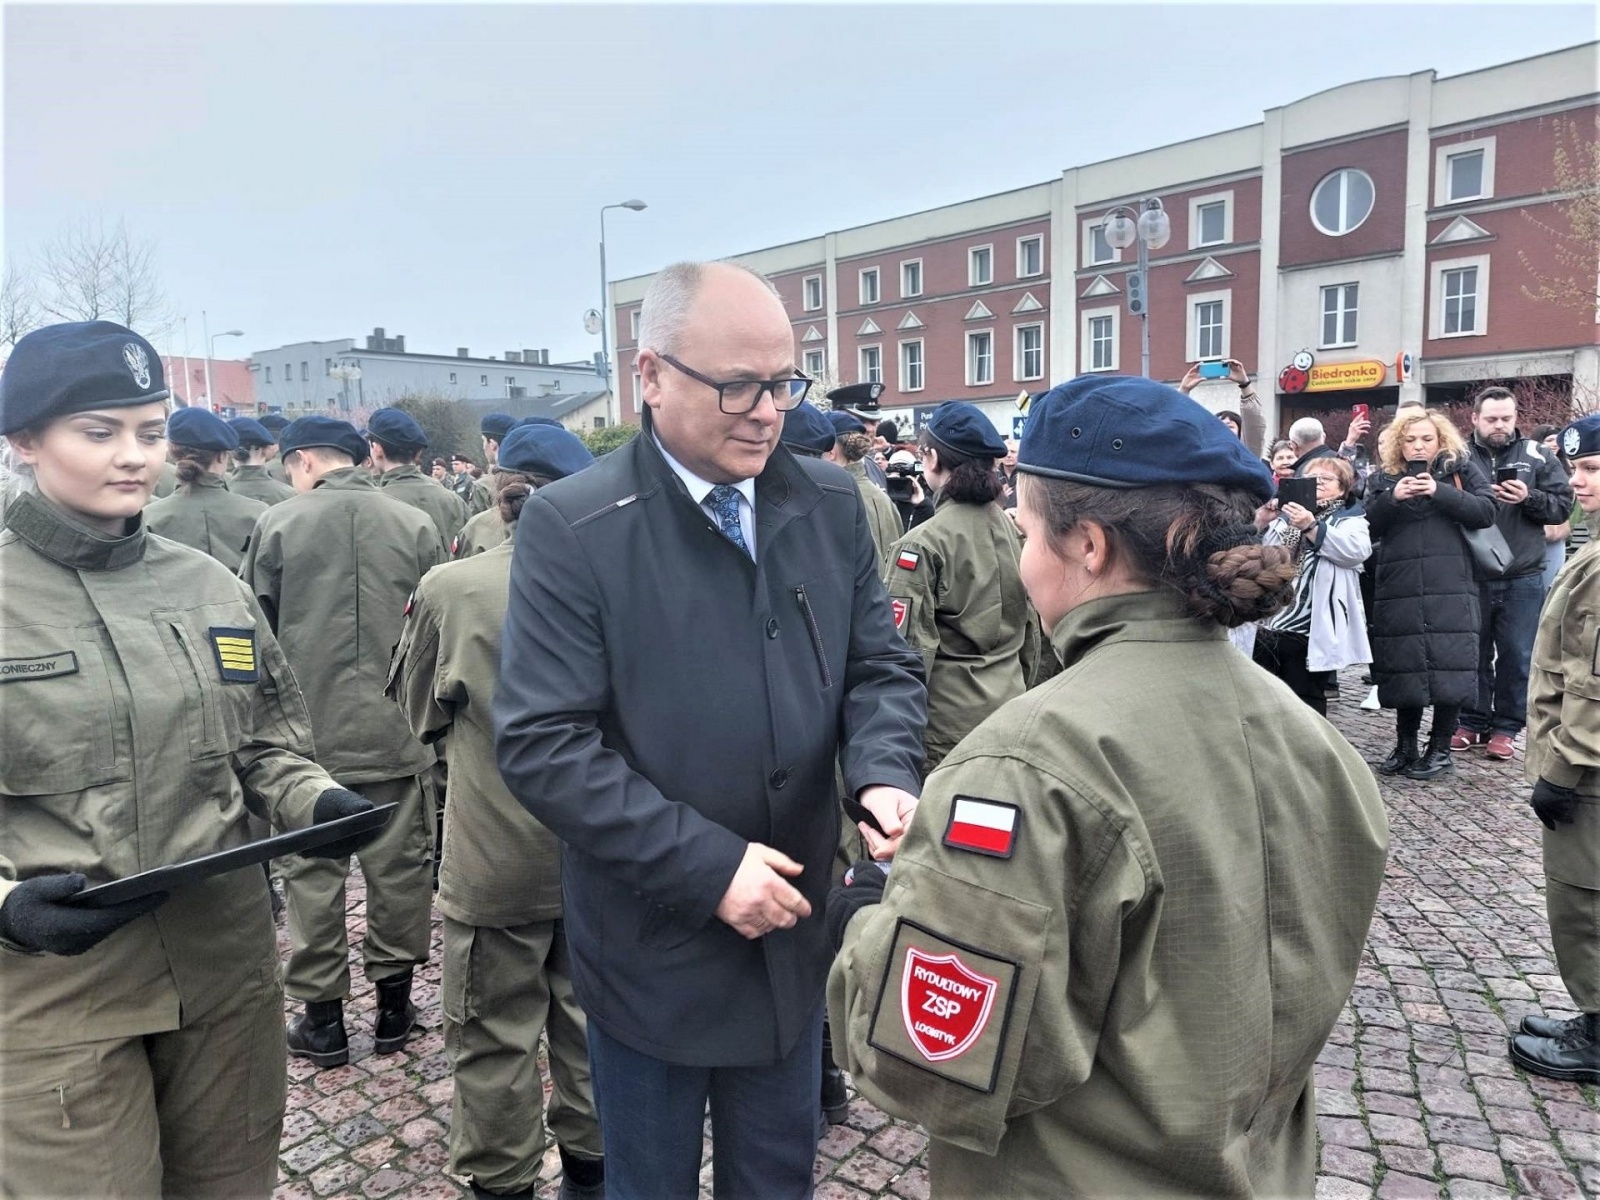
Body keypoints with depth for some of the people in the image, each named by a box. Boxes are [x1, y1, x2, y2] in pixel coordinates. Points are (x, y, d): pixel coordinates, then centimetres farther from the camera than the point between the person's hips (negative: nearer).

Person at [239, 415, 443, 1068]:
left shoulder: (278, 524, -5)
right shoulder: (415, 524, -2)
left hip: (308, 728, -1)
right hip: (397, 728, 1)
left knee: (312, 870, 10)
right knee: (399, 862, 11)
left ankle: (322, 1015, 19)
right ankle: (394, 1000, 23)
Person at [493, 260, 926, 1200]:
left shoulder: (832, 503, -2)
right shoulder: (573, 526, -16)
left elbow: (881, 668, 4)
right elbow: (543, 744, -19)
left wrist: (886, 774, -18)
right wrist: (706, 866, -22)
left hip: (791, 933, 4)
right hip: (652, 950, -3)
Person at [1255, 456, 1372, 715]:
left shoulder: (1350, 519, 6)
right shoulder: (1286, 515, 19)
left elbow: (1356, 551, -15)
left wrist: (1311, 527, -26)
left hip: (1310, 628, -4)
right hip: (1268, 621, 4)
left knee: (1305, 701, 4)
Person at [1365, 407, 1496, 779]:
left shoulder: (1461, 469, 7)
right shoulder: (1383, 477, 11)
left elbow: (1486, 512, -5)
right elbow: (1367, 527, 2)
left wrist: (1440, 491, -16)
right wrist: (1392, 497, -14)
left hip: (1450, 587, -2)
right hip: (1399, 588, 2)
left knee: (1448, 664, -4)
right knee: (1404, 666, 5)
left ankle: (1440, 747, 9)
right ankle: (1405, 745, 18)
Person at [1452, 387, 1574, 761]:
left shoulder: (1536, 456, 4)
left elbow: (1563, 505, 3)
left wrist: (1529, 498, -13)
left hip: (1522, 579, 1)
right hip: (1470, 576, 0)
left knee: (1517, 656, 5)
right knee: (1473, 652, 9)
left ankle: (1506, 727, 16)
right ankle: (1472, 722, 21)